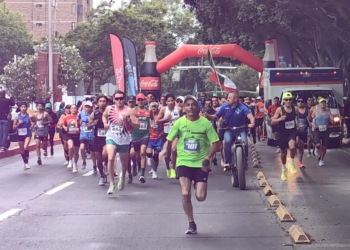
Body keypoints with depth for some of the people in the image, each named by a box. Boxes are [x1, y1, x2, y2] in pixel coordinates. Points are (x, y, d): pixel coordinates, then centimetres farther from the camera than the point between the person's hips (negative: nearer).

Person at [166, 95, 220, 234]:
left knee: (200, 197, -6)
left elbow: (216, 143, -7)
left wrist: (207, 158, -18)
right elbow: (170, 140, 7)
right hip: (184, 162, 1)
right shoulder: (179, 123, -5)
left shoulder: (205, 123, -9)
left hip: (200, 163, -1)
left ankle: (198, 185, 33)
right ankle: (191, 224, 6)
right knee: (185, 194, -14)